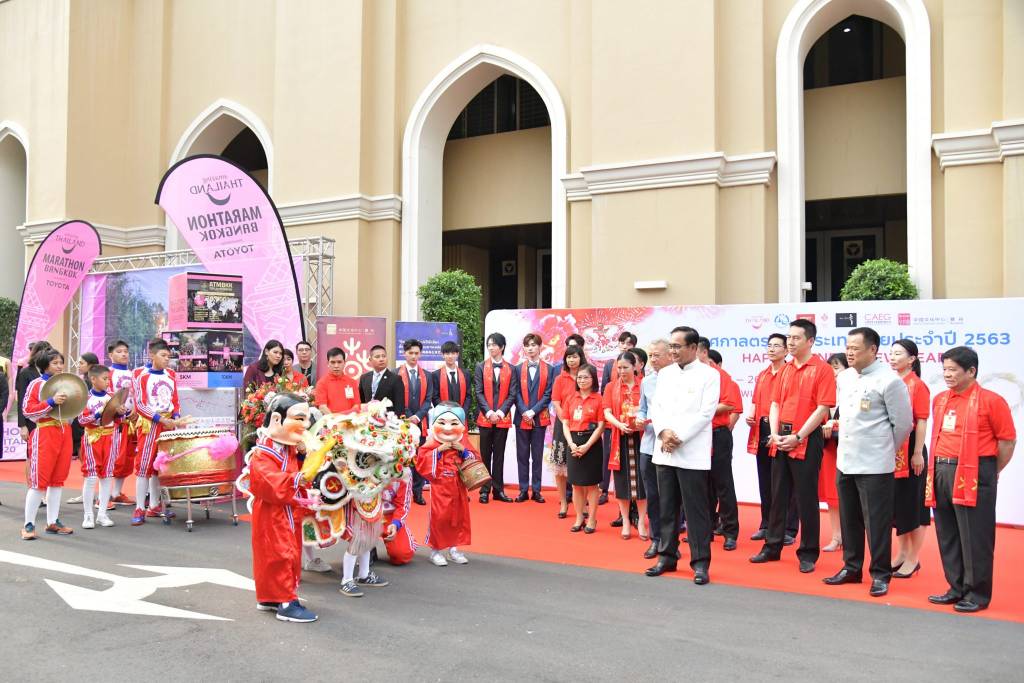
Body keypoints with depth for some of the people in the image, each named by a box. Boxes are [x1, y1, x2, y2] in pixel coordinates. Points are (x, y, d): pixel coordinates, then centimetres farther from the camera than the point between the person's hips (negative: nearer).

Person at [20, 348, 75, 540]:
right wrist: (51, 402, -20)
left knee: (58, 479, 9)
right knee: (40, 480, -6)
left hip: (64, 433, 6)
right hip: (45, 433, -6)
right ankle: (29, 524, 2)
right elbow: (27, 411, -11)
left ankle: (52, 522, 15)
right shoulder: (36, 384, -4)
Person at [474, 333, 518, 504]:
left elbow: (512, 394, 0)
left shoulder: (510, 369, 5)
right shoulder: (481, 367, 4)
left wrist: (500, 412, -12)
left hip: (503, 419, 0)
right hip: (485, 418, 0)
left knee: (499, 455, 6)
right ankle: (484, 490, 9)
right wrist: (489, 412, -12)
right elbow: (479, 393, -1)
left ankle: (498, 490, 11)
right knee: (485, 454, 4)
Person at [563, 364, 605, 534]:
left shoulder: (598, 399, -4)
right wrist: (571, 444, -9)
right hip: (574, 444, 3)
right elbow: (565, 424, 6)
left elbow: (600, 426, -7)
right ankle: (579, 518, 20)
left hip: (591, 443, -3)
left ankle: (592, 519, 13)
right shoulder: (570, 398, 7)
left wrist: (586, 446, -14)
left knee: (591, 484, 3)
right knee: (576, 483, 8)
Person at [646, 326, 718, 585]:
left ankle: (701, 562, 6)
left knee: (696, 510, -2)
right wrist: (663, 431, -9)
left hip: (692, 453, -5)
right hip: (664, 451, 5)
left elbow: (706, 413, -10)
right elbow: (656, 407, 9)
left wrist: (679, 437, -14)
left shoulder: (709, 375, -3)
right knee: (667, 507, 12)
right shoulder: (664, 373, 13)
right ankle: (667, 556, 22)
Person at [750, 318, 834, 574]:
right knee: (778, 495, 12)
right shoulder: (785, 370, 12)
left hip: (806, 440, -6)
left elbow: (823, 408, -13)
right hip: (781, 440, 6)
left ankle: (808, 553, 11)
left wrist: (798, 437, -15)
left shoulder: (822, 369, -7)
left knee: (806, 498, 1)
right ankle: (772, 547, 22)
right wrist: (775, 434, -2)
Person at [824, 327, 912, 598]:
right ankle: (851, 568, 27)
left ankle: (880, 575, 13)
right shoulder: (843, 377, 8)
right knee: (849, 519, 15)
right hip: (845, 461, 7)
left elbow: (903, 423, -6)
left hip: (874, 464, -7)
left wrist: (885, 450, 4)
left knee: (876, 522, 1)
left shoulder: (889, 380, -12)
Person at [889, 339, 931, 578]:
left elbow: (922, 422, -12)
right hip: (891, 450, 7)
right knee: (896, 501, 14)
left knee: (913, 502, 2)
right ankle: (902, 553, 26)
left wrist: (918, 453, -16)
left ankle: (913, 559, 12)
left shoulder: (918, 386, -9)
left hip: (910, 451, -7)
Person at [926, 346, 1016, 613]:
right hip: (941, 472, 7)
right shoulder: (939, 400, 12)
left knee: (974, 537, 0)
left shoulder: (991, 400, -8)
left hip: (973, 475, -7)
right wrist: (939, 469, 16)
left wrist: (991, 472, 2)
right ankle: (957, 589, 23)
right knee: (947, 535, 12)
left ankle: (978, 594, 11)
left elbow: (1007, 441, -4)